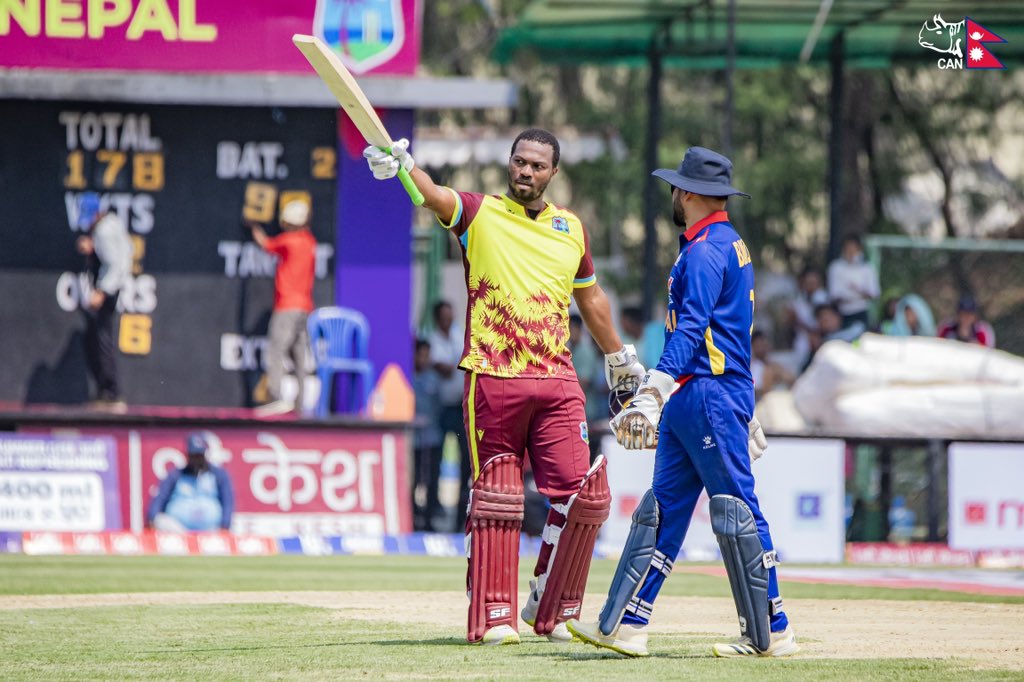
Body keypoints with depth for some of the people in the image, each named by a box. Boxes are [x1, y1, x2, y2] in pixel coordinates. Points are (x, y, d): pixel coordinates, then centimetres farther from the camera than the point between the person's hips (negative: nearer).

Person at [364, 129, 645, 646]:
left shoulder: (571, 229, 15)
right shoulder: (480, 213, 3)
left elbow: (590, 297, 29)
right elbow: (434, 196, -18)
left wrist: (617, 357, 36)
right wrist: (402, 166, -39)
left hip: (556, 380, 3)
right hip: (492, 380, -3)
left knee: (583, 495, -4)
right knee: (495, 498, -2)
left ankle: (552, 611, 10)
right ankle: (493, 617, 2)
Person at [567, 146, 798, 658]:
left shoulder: (706, 250, -12)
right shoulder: (728, 245, 20)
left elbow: (691, 330, -24)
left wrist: (654, 391, -32)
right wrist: (746, 414, 27)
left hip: (710, 399, -10)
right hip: (688, 403, 10)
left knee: (735, 511, -7)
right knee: (661, 509, 7)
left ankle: (771, 634, -3)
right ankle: (625, 626, 6)